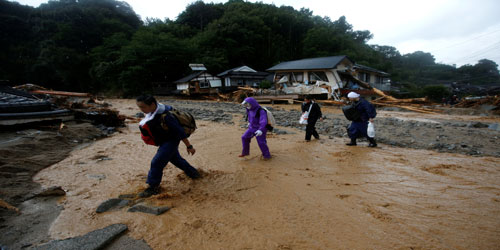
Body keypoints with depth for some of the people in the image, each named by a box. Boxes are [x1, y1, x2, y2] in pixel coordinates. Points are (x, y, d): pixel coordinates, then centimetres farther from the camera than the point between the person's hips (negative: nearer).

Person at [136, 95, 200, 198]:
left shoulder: (164, 117, -34)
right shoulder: (158, 108, -10)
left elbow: (180, 131, -29)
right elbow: (169, 107, 13)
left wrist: (189, 146, -22)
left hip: (171, 141, -10)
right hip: (164, 141, 10)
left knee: (156, 162, -13)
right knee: (176, 159, 24)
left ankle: (153, 188, 1)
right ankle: (193, 173, 41)